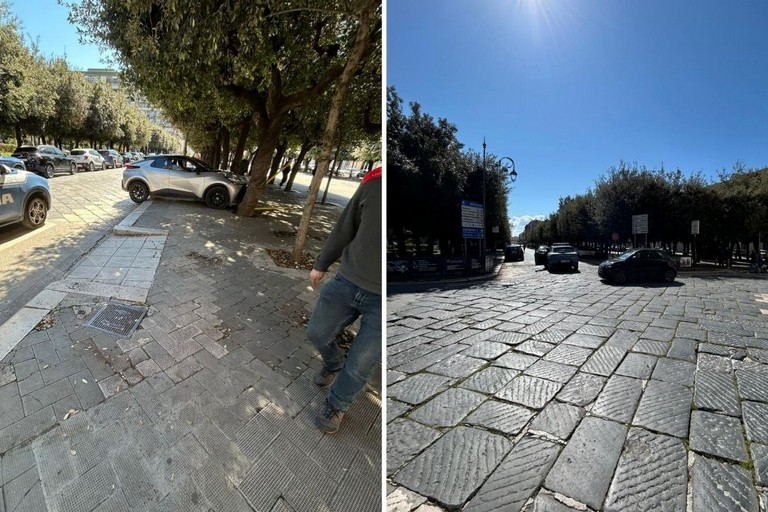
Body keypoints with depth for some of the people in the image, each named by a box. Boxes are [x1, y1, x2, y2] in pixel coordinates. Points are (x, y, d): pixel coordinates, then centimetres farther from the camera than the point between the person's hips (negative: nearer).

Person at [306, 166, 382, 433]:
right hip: (347, 282, 4)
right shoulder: (375, 180, -6)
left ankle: (336, 407, 42)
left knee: (358, 367, 10)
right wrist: (321, 264, 17)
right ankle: (333, 364, 53)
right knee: (317, 333, 18)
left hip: (380, 300, -3)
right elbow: (345, 228, 7)